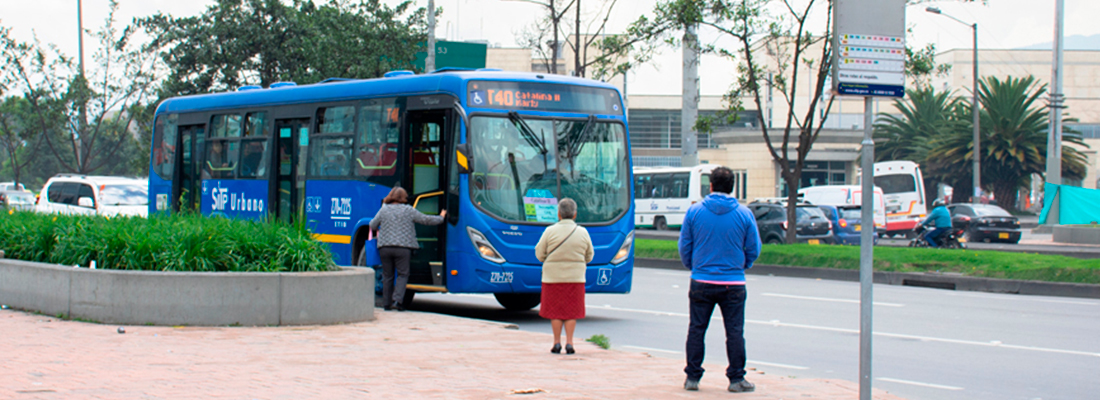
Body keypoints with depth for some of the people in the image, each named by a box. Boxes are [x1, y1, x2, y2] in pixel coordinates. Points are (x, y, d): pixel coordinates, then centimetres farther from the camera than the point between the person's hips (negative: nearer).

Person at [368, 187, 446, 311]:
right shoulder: (408, 210, 1)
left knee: (387, 276, 10)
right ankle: (397, 300, -14)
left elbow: (373, 225, 13)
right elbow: (426, 220, 6)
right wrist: (441, 218, 22)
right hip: (403, 247, -3)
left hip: (385, 247, 3)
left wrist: (379, 230, 37)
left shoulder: (384, 210, 7)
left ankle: (386, 303, 10)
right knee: (402, 274, 3)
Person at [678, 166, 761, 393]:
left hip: (701, 282, 1)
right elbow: (754, 249, 3)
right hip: (733, 283, -1)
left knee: (696, 330, 9)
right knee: (735, 332, 5)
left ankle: (692, 377, 12)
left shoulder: (694, 211, -2)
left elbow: (684, 246, 4)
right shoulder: (744, 214, -3)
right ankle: (736, 379, 6)